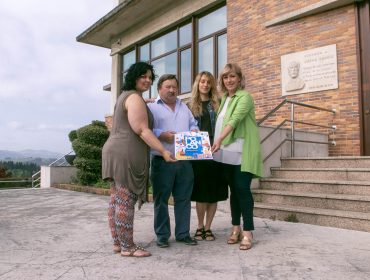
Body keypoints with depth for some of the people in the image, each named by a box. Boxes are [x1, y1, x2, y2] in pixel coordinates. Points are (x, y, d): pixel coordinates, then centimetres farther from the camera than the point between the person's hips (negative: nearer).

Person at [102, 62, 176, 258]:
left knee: (116, 200, 10)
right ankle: (127, 247, 0)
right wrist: (163, 151, -19)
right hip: (127, 154, -10)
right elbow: (142, 130, -17)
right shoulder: (135, 98, -9)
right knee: (126, 202, -7)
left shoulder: (125, 96, 22)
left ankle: (117, 242, 18)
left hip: (115, 151, 10)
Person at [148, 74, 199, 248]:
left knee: (183, 198, 9)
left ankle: (183, 233, 21)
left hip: (185, 161, 5)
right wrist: (161, 135, -21)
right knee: (161, 199, 3)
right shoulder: (151, 107, 3)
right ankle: (162, 235, 16)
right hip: (162, 161, -4)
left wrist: (194, 132, 0)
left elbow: (193, 124, 22)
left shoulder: (184, 108, 22)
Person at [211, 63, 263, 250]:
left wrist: (219, 139, -33)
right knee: (234, 189, 10)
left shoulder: (245, 97, -7)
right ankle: (236, 228, 19)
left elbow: (235, 120, -22)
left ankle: (247, 232, -1)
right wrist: (218, 143, 6)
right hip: (227, 152, 6)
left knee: (243, 189, -8)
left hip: (242, 151, -6)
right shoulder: (224, 99, 17)